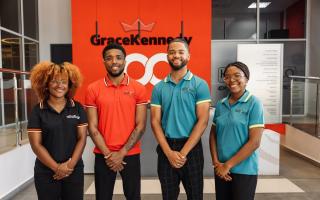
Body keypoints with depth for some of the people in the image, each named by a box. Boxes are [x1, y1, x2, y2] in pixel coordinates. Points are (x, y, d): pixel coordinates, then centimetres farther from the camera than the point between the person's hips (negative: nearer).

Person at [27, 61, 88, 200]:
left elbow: (82, 138, -2)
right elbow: (36, 144, -7)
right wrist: (56, 167, -11)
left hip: (74, 170, 1)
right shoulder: (38, 111, -4)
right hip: (46, 172, -1)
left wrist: (70, 165, -11)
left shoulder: (77, 108, 0)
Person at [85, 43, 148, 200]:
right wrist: (108, 154, -9)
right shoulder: (93, 89, -2)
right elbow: (92, 127, -3)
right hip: (103, 156, 1)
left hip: (131, 154, 0)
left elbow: (140, 126, -6)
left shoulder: (138, 88, -4)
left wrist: (122, 153, -11)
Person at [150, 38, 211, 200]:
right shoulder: (159, 88, 3)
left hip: (191, 148, -2)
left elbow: (203, 121, -10)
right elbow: (155, 121, 0)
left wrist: (183, 152, -14)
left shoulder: (199, 85, -4)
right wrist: (169, 152, -11)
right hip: (165, 149, 2)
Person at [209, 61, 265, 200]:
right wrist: (216, 162, -5)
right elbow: (213, 135, 8)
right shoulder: (220, 105, 3)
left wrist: (228, 165, -13)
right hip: (221, 170, 4)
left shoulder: (254, 103, -10)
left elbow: (254, 142, -15)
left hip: (244, 170, -4)